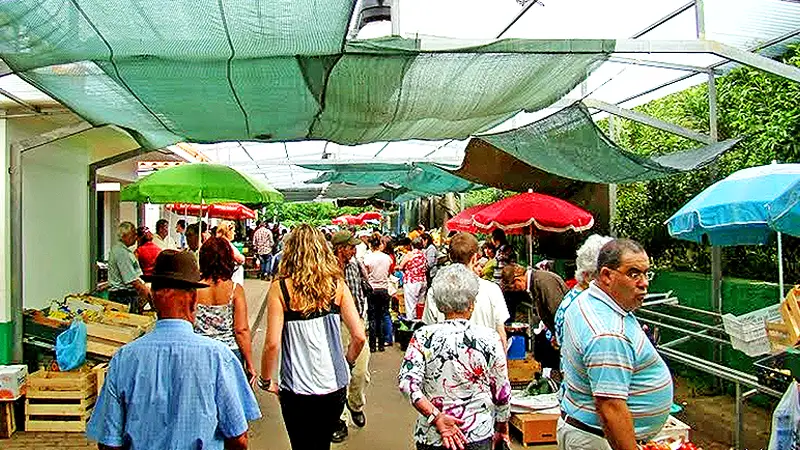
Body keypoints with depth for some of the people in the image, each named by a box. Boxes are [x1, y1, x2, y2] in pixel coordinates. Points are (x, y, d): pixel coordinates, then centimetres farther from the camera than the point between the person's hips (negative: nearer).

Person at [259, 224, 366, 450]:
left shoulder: (280, 289, -10)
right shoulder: (337, 285, -4)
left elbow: (272, 343, -15)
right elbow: (359, 336, -7)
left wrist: (266, 381, 0)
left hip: (297, 389, -3)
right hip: (334, 386, 3)